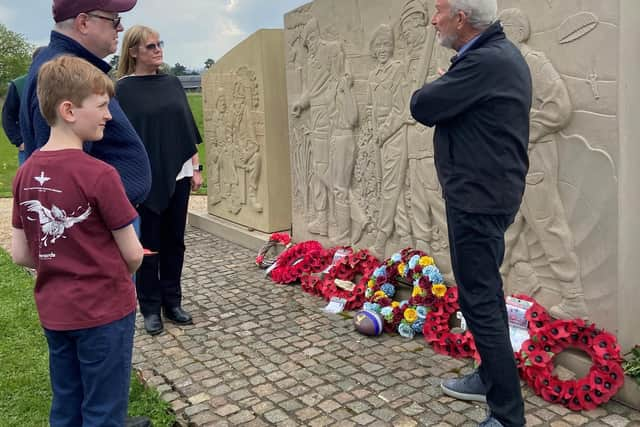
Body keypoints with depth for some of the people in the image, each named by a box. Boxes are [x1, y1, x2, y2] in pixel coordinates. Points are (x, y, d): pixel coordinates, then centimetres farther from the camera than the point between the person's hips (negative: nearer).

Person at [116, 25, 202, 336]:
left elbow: (187, 128, 12)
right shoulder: (123, 89, -4)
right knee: (148, 245, 5)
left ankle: (172, 303, 23)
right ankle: (151, 309, 17)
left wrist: (195, 167, 8)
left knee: (174, 242, 11)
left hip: (177, 176, 5)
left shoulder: (172, 83, 9)